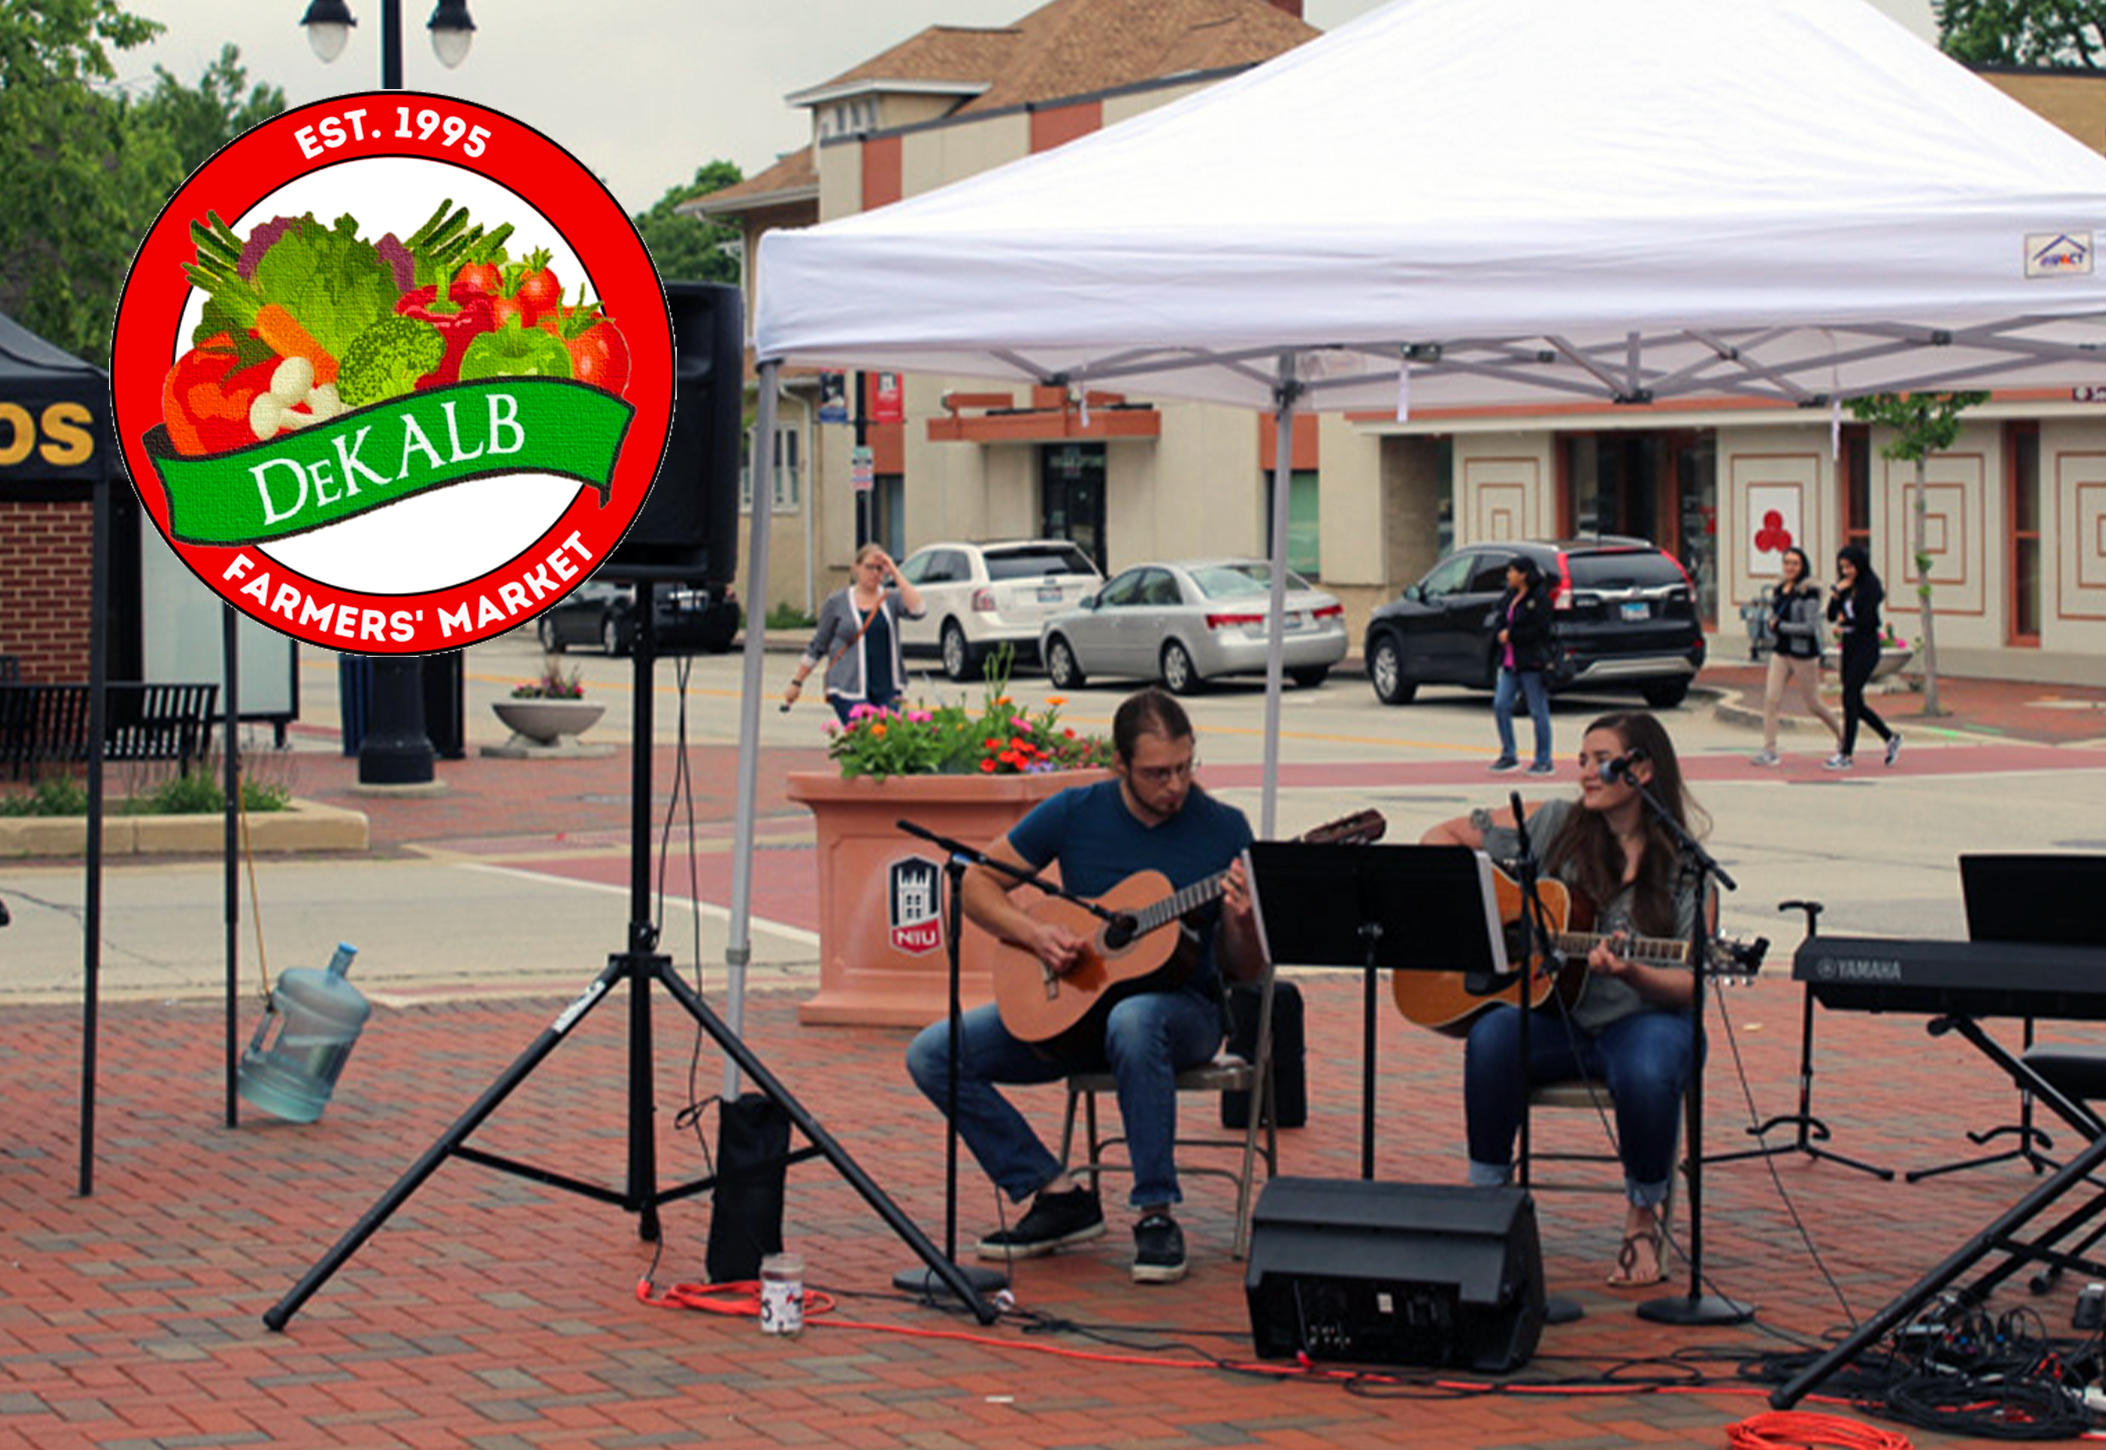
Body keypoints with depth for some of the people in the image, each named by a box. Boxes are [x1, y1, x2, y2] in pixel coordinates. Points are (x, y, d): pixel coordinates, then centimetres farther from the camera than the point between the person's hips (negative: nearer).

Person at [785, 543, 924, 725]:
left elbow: (916, 610, -12)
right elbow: (817, 647, 13)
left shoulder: (892, 599, 10)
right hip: (849, 689, -2)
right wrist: (797, 683, 12)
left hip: (888, 689, 2)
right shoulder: (837, 602, 7)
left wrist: (895, 573, -10)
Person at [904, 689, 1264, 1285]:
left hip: (1181, 1005, -3)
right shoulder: (1075, 813, -3)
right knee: (932, 1053, -14)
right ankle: (1059, 1196, -8)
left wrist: (1240, 921, -25)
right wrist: (1036, 933, -13)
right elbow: (977, 884, 4)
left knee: (1133, 1021, -42)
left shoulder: (1223, 830, -6)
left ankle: (1155, 1214, -29)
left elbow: (1244, 971, -2)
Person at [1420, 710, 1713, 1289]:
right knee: (1492, 1037, -32)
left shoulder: (1683, 867, 0)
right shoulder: (1553, 827, 5)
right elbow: (1444, 837, 13)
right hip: (1551, 1017, 2)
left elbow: (1689, 985, -5)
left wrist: (1631, 974, -26)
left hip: (1639, 1020, -2)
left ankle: (1642, 1219, -8)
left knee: (1647, 1075, -36)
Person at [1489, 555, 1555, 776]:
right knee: (1500, 705, 2)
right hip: (1510, 662, 8)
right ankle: (1508, 755, 12)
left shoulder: (1540, 598, -11)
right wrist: (1503, 634, -7)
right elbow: (1502, 623, 15)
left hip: (1532, 663, -8)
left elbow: (1538, 630, -17)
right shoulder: (1509, 597, 13)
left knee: (1538, 712, -1)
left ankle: (1544, 761, 6)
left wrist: (1511, 635, -12)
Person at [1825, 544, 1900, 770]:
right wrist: (1837, 592, -7)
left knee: (1850, 698, -12)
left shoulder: (1870, 585, -10)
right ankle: (1891, 738, 26)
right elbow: (1831, 616, 6)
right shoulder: (1847, 586, 11)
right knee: (1855, 703, 9)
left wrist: (1845, 621, -4)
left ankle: (1846, 755, -9)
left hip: (1866, 648, -8)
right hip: (1849, 648, 8)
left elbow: (1868, 620, -16)